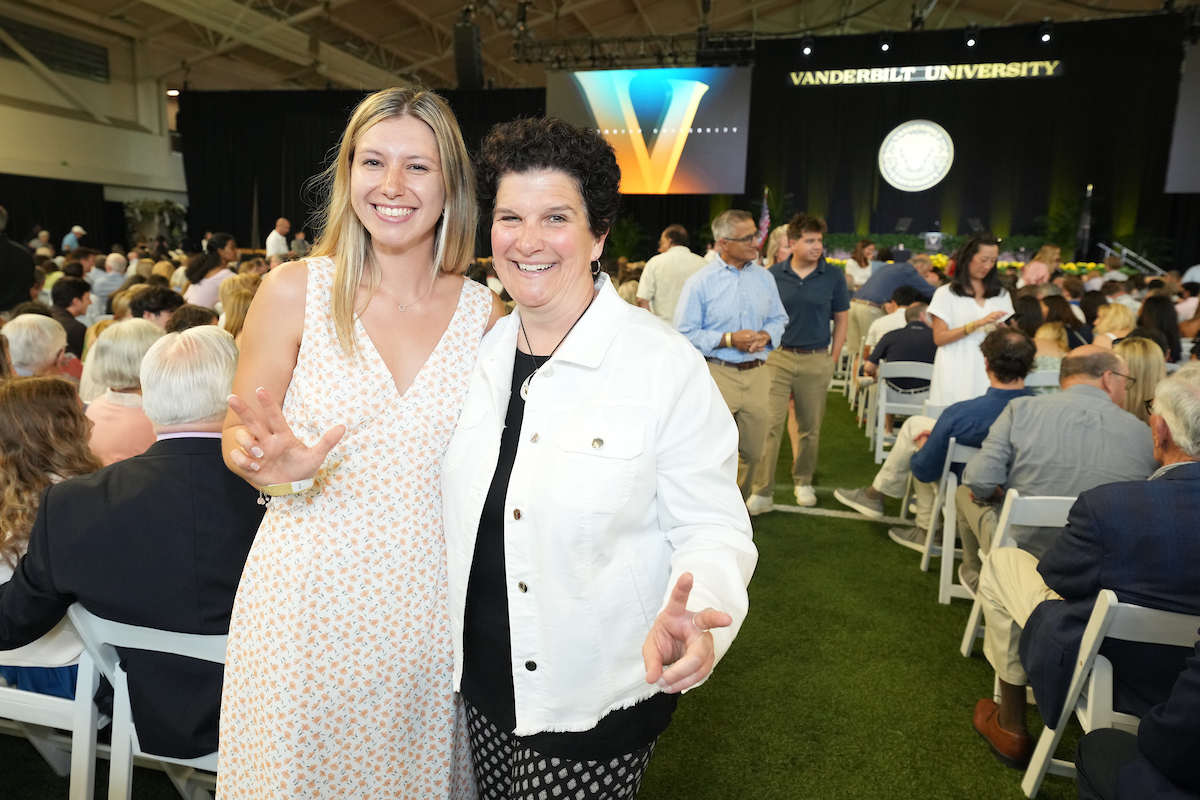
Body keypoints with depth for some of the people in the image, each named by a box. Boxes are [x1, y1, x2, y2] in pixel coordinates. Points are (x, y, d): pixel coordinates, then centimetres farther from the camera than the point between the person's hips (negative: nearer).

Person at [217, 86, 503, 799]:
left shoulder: (485, 313, -2)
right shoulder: (294, 291, -8)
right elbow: (237, 435, 0)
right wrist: (277, 463, -19)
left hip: (426, 600, 2)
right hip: (307, 599, -1)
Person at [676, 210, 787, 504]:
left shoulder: (764, 278, 10)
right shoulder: (700, 282, -5)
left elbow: (779, 319, 18)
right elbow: (685, 333, -7)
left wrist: (766, 335, -5)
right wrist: (728, 340, -16)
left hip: (757, 373, 5)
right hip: (717, 373, -5)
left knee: (753, 451, 13)